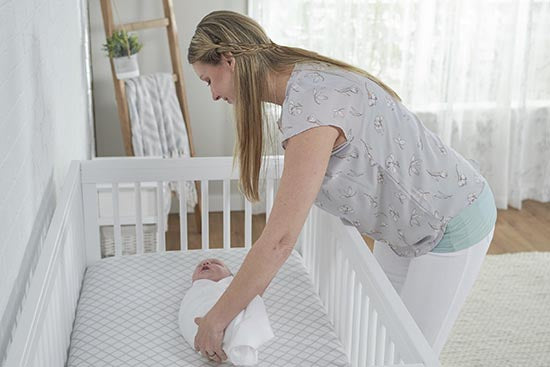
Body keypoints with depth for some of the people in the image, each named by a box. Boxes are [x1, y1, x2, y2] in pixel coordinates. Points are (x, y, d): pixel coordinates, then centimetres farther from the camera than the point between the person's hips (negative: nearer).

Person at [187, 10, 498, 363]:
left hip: (451, 226, -9)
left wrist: (216, 320, -23)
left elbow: (280, 239, -32)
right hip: (411, 220, 9)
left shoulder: (311, 104, -32)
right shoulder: (305, 79, -2)